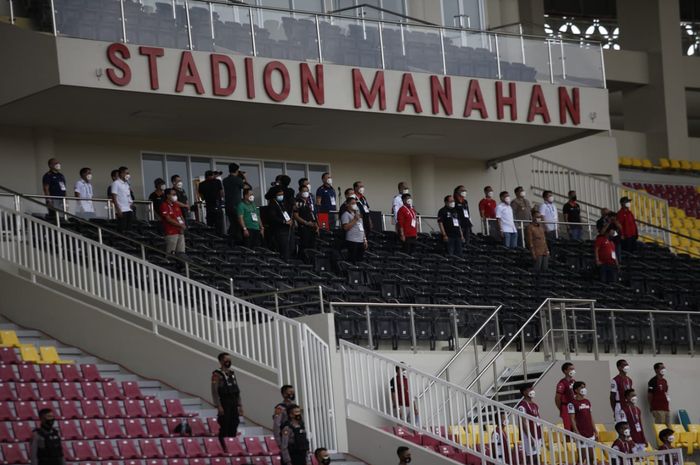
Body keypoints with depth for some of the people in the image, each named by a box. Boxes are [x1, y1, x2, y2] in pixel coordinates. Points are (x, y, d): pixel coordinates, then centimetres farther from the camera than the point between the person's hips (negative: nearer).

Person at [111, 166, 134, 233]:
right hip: (121, 210, -8)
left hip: (129, 209, 8)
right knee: (122, 230, -7)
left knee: (129, 229, 3)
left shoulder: (126, 183, 18)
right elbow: (114, 197, -11)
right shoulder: (116, 183, -6)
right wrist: (118, 209, -18)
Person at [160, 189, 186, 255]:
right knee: (171, 254, -9)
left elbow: (181, 217, 19)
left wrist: (183, 226, -1)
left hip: (180, 232, 8)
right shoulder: (164, 206, -7)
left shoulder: (176, 205, 17)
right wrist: (180, 225, -11)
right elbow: (169, 219, -13)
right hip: (171, 233, -8)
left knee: (181, 252, 5)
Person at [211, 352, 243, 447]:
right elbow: (214, 391, -12)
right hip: (224, 404, -6)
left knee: (233, 428, 5)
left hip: (234, 405, 6)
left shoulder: (232, 373, 15)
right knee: (224, 429, -7)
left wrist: (240, 405, 12)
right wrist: (218, 406, -18)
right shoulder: (217, 374, -6)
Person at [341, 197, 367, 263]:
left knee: (360, 260, 4)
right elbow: (346, 227, -15)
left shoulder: (358, 214, 21)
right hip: (352, 241, -7)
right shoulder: (346, 214, -2)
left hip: (361, 241, 7)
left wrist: (365, 239, 17)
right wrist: (355, 219, -14)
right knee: (352, 261, -11)